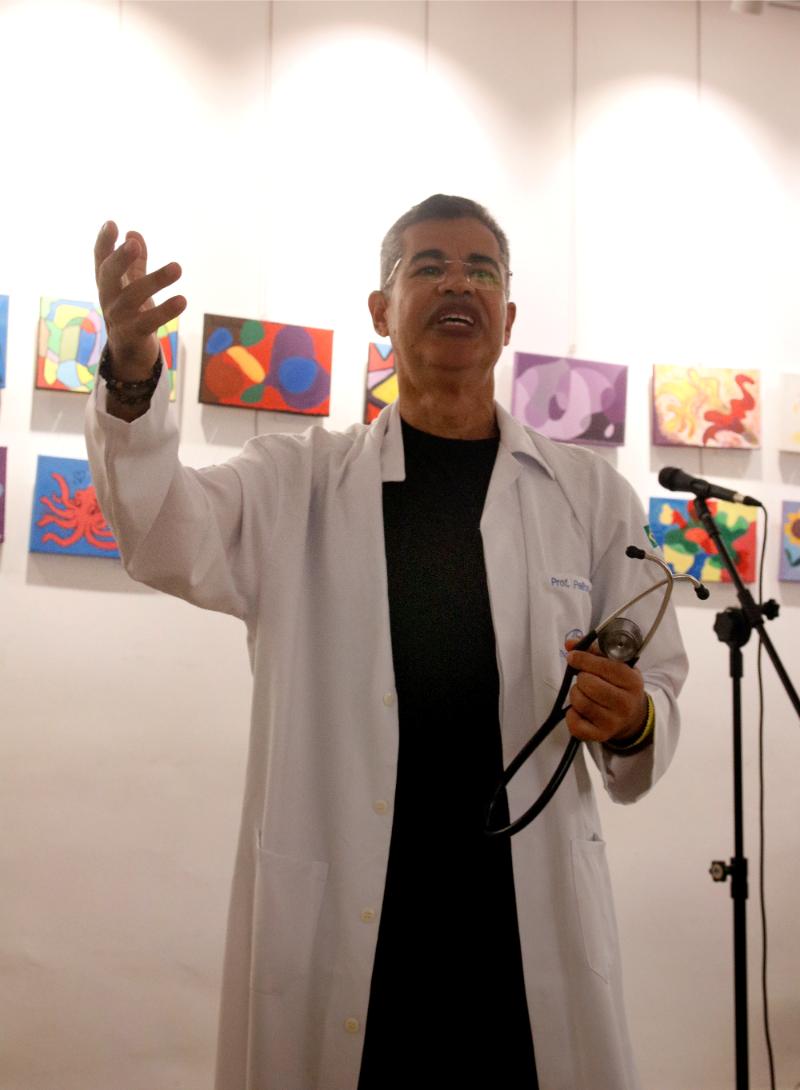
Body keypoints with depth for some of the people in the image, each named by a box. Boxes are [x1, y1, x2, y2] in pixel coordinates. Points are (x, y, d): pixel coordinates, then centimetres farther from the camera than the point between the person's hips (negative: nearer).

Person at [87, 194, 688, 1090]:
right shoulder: (301, 479, 4)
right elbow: (170, 537, -12)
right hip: (333, 923, 0)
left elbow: (658, 686, 8)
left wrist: (632, 723, -15)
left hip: (535, 926, 1)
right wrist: (132, 384, -30)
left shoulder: (591, 493, 6)